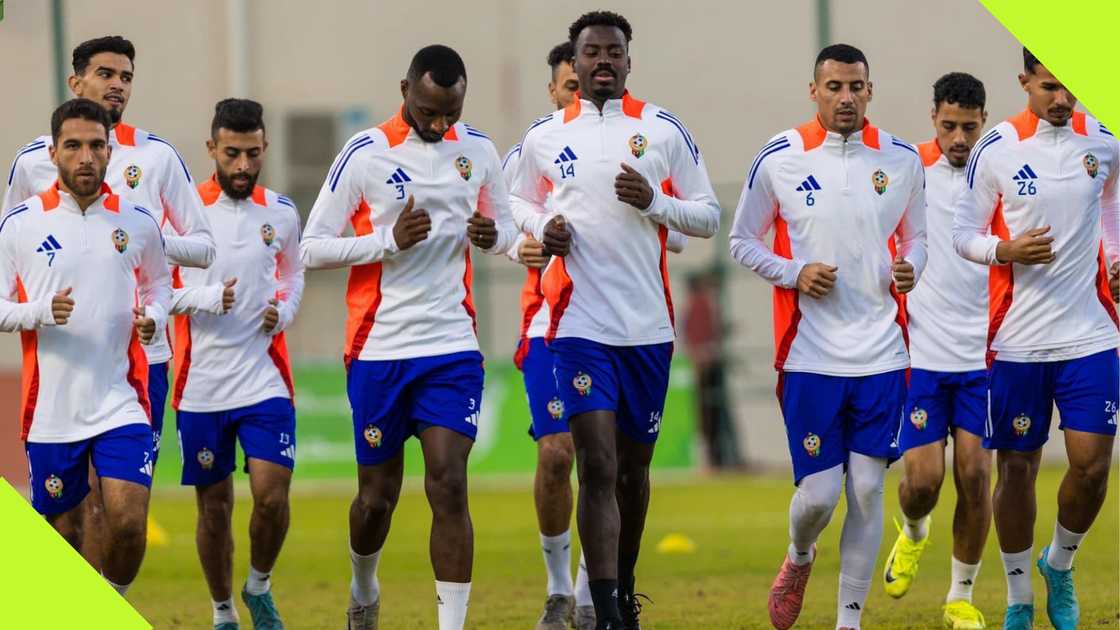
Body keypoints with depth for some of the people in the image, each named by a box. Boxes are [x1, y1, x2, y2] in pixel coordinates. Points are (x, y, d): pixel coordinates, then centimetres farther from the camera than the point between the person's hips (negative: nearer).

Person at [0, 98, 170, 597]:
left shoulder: (138, 223, 4)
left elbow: (158, 281, 21)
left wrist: (153, 316, 0)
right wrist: (43, 311, -17)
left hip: (120, 401, 0)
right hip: (50, 407, 0)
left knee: (128, 522, -14)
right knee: (63, 532, 7)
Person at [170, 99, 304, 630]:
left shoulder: (281, 213, 5)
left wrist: (283, 310, 1)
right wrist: (205, 298, -18)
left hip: (265, 380, 1)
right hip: (201, 386, -1)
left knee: (272, 497, -11)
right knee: (214, 507, 7)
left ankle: (259, 587, 15)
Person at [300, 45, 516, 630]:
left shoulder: (477, 150, 5)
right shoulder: (365, 155, -7)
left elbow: (505, 226, 19)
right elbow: (312, 248, -6)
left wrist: (492, 236, -6)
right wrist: (389, 239, -20)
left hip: (453, 347, 2)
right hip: (379, 347, -2)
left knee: (449, 484, -11)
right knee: (378, 494, 9)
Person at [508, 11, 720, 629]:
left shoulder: (663, 130, 3)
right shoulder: (544, 136, 6)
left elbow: (707, 216, 5)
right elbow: (519, 202, 21)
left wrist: (652, 201, -13)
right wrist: (542, 226, -1)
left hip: (647, 325, 1)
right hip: (578, 323, -1)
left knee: (634, 468, 13)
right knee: (598, 467, -12)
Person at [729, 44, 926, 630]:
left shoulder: (901, 159, 4)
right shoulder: (779, 158, -3)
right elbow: (742, 240, 6)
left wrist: (910, 269, -5)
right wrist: (794, 273, -10)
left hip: (881, 354, 2)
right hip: (809, 355, -2)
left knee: (867, 491, 0)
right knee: (818, 493, -3)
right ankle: (798, 559, 31)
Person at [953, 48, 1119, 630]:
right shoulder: (995, 150, -5)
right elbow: (963, 234, 2)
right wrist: (1006, 250, -18)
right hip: (1016, 339, -2)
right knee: (1016, 468, 4)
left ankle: (1060, 565, 22)